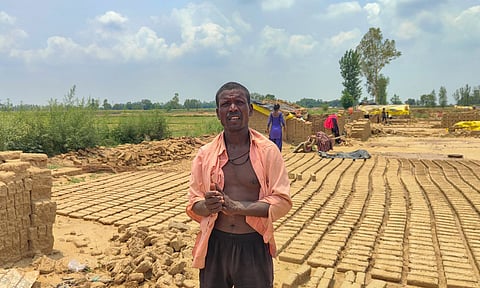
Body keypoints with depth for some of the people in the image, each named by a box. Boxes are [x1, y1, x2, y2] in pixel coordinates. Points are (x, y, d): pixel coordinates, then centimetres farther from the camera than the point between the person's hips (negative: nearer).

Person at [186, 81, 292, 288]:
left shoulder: (268, 151, -7)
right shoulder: (205, 154, -1)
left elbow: (282, 201, -10)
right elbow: (193, 204, 3)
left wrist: (236, 206, -21)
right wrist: (207, 206, -21)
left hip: (254, 245, -1)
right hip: (215, 244, 2)